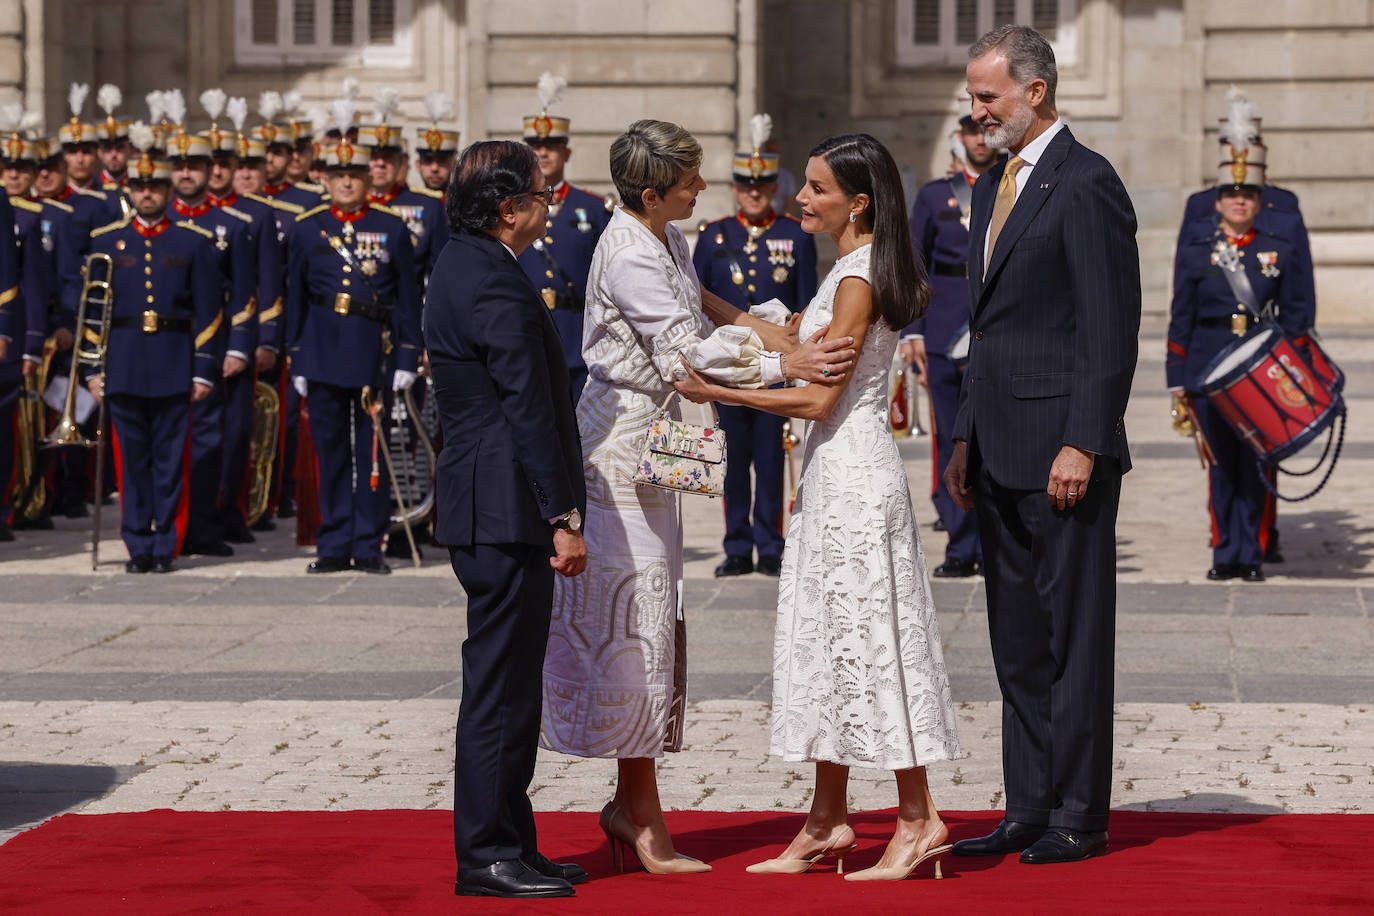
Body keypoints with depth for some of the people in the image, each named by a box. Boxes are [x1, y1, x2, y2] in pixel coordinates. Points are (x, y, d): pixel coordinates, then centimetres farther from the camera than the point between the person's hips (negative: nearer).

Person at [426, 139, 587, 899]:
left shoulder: (461, 266, 15)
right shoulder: (498, 288, -18)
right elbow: (529, 412, -20)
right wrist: (563, 517, -18)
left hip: (478, 503, 11)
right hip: (507, 511, -11)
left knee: (507, 683, 15)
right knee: (501, 685, -5)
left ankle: (509, 842, 21)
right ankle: (488, 856, -1)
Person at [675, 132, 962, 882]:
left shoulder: (857, 281, -17)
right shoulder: (851, 271, 13)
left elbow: (819, 399, -19)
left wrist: (718, 392, -14)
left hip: (852, 475, -10)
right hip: (835, 474, 10)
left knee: (868, 638, -5)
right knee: (827, 639, 12)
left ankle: (918, 818, 1)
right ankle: (828, 820, 17)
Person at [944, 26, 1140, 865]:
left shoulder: (1086, 184, -12)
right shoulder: (994, 186, 17)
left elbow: (1111, 329, -16)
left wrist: (1081, 444, -20)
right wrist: (968, 439, 18)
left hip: (1064, 452, -9)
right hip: (1002, 451, 9)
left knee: (1075, 635, -2)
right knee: (1017, 641, 12)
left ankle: (1079, 818, 4)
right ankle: (1029, 810, 18)